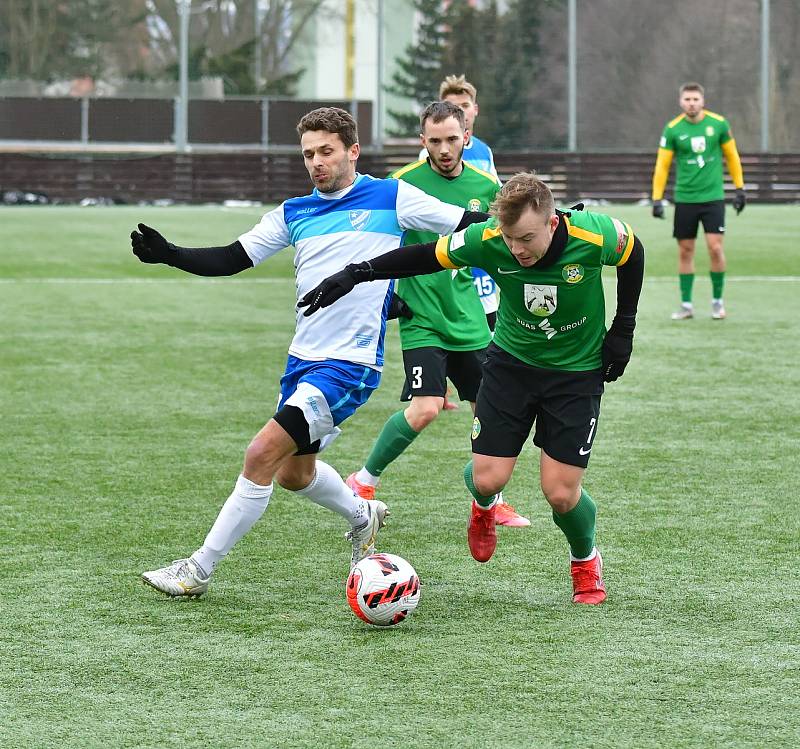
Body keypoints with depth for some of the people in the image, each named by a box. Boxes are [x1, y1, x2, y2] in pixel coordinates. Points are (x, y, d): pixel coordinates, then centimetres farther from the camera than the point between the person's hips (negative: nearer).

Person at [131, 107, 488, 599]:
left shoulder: (390, 198, -4)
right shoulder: (294, 214, 10)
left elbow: (474, 226, 0)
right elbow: (230, 259, 8)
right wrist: (168, 254, -7)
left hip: (349, 364, -7)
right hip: (303, 359, 7)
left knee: (263, 455, -16)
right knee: (293, 473, 19)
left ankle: (199, 571, -8)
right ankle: (363, 516, 49)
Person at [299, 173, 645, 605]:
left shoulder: (595, 237, -27)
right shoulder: (487, 241, -24)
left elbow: (632, 253, -4)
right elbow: (429, 255, -8)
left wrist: (623, 329, -3)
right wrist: (357, 273, -14)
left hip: (577, 370, -2)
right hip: (511, 359, 2)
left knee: (560, 493, -8)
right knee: (487, 479, -8)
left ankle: (586, 561, 27)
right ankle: (484, 505, 33)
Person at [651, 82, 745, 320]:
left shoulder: (718, 124, -3)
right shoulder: (672, 129, -3)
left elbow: (732, 156, 9)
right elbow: (662, 165, 1)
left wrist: (739, 189, 8)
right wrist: (657, 199, -5)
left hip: (713, 196, -1)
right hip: (684, 199, 1)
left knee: (715, 247, -9)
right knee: (685, 251, 4)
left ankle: (717, 300, 8)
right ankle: (686, 305, 13)